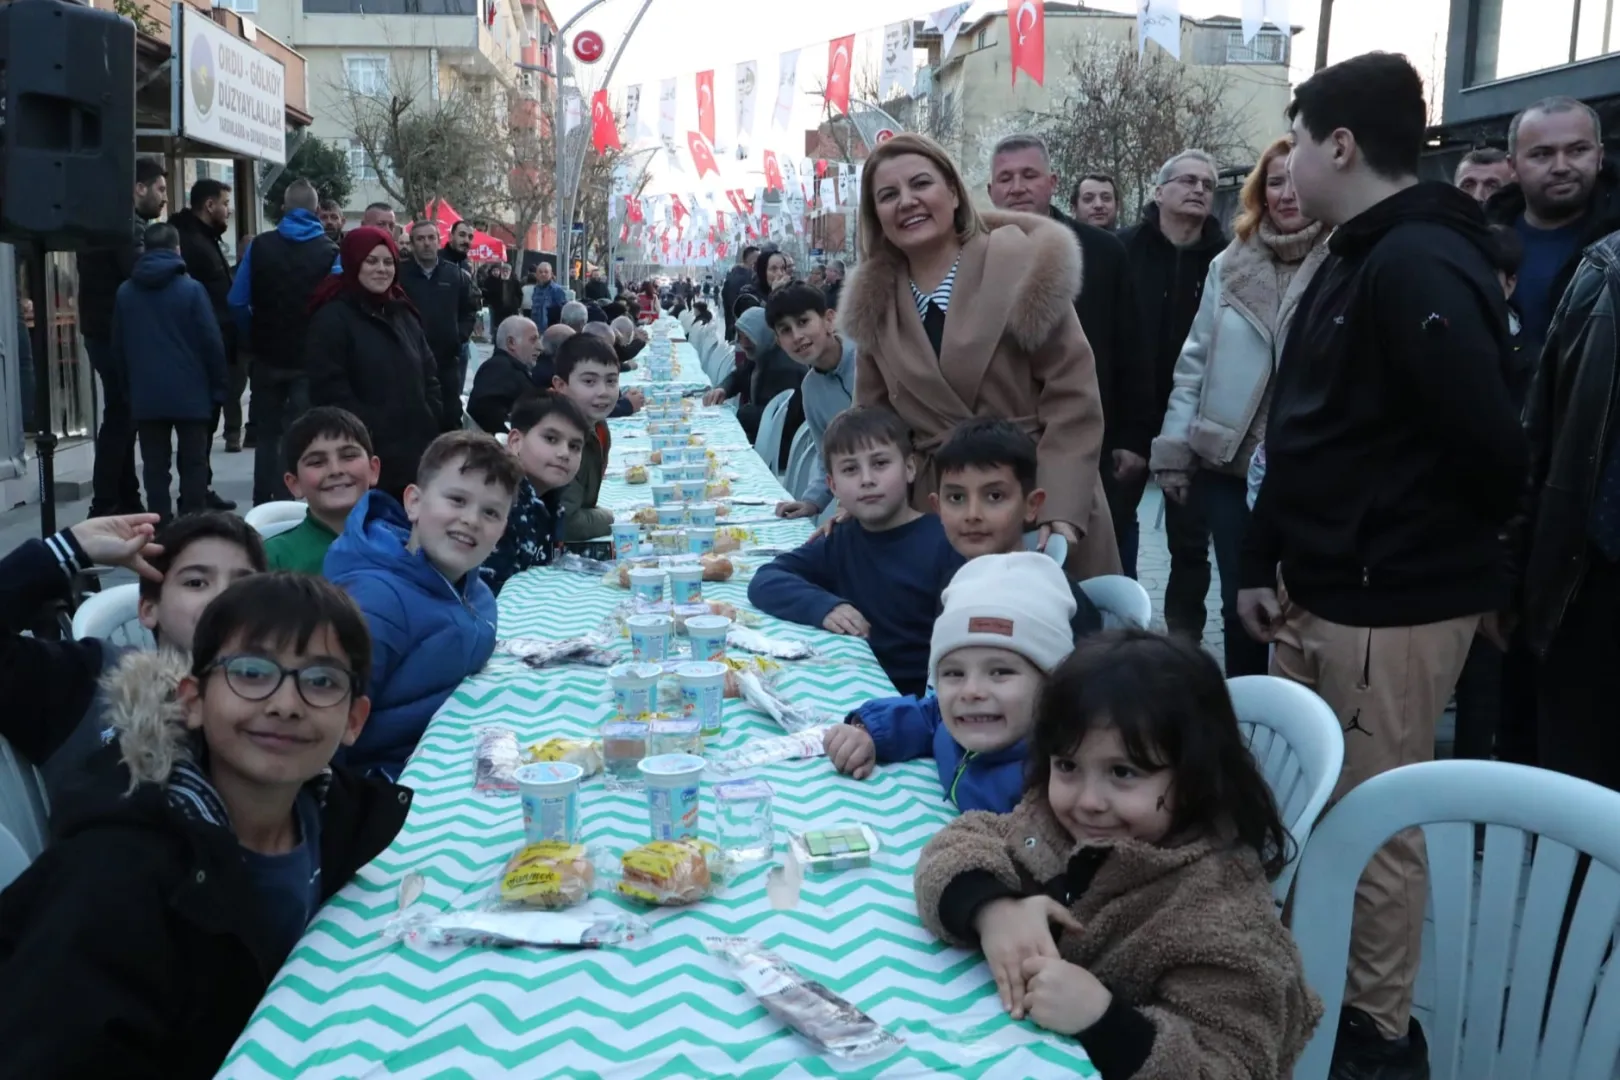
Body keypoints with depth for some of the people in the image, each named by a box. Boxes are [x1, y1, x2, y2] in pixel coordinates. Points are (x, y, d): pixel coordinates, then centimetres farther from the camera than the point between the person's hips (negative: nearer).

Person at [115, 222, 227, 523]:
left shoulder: (125, 292, 4)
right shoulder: (191, 289, -7)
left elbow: (118, 348, 9)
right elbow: (212, 343, -8)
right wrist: (219, 387, 1)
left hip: (145, 396, 3)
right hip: (189, 393, -2)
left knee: (155, 466, 7)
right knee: (193, 464, 6)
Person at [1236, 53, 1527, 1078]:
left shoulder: (1418, 265, -18)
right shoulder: (1357, 259, 14)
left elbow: (1490, 442, -23)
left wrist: (1447, 547, -5)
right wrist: (1267, 562, 12)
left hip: (1390, 604, -10)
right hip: (1323, 591, 10)